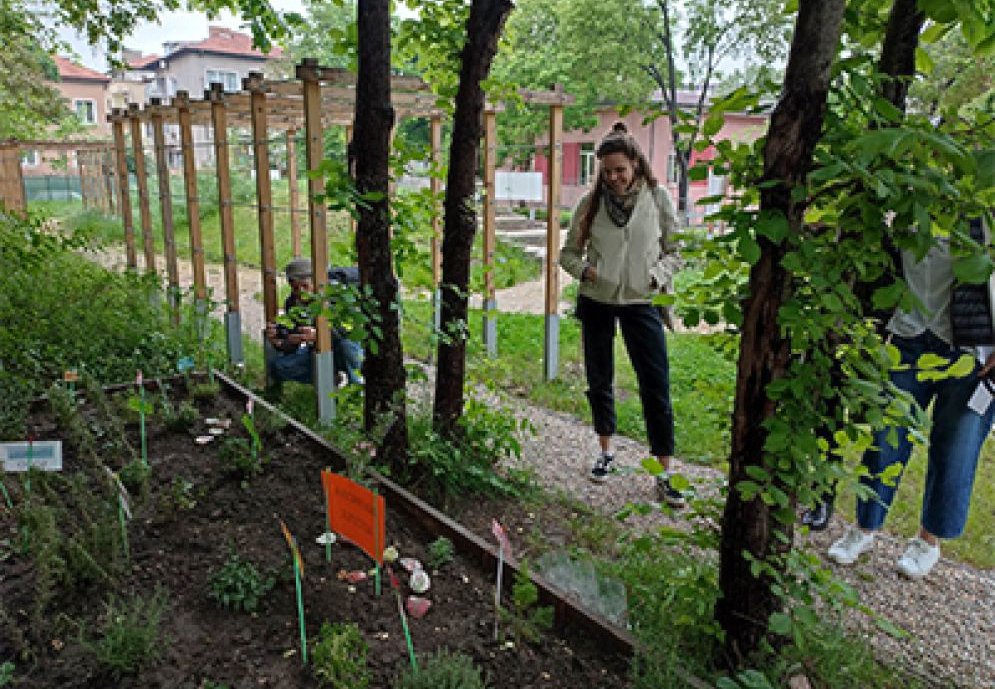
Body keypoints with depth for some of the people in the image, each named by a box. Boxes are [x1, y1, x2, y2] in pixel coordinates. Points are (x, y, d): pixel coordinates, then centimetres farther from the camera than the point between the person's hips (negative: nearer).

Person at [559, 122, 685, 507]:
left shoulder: (657, 198, -3)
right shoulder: (591, 202, -1)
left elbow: (674, 251, 4)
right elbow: (569, 252, 6)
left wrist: (656, 277, -13)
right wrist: (584, 270, -14)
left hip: (641, 303, -2)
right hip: (596, 302, 2)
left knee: (656, 388, -4)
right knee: (599, 382, 13)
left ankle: (665, 474, 6)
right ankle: (606, 452, 34)